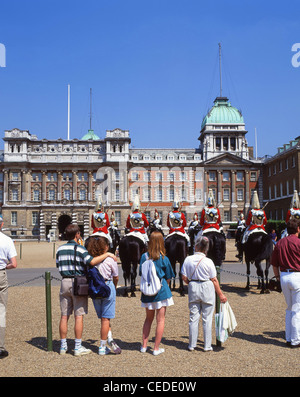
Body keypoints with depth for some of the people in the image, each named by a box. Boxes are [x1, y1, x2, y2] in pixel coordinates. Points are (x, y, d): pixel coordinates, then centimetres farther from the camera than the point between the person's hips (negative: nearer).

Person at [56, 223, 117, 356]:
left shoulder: (60, 249, 8)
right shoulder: (79, 249, -10)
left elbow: (58, 265, 16)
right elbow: (92, 261, -24)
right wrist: (107, 254, -14)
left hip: (65, 282, 5)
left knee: (64, 316, 11)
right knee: (79, 316, 2)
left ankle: (63, 346, 18)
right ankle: (78, 347, 6)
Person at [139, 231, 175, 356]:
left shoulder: (144, 257, -3)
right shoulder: (164, 259, -9)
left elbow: (141, 274, 8)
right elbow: (168, 278, 1)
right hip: (161, 291, -3)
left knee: (148, 318, 18)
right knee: (160, 319, 6)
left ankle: (144, 345, 21)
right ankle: (156, 348, 11)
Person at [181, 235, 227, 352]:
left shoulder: (188, 259, -4)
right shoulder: (208, 262, -11)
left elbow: (184, 277, -2)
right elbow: (214, 280, -7)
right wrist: (220, 294, 2)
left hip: (193, 288, 3)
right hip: (207, 289, -2)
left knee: (193, 317, 11)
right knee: (207, 318, 7)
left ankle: (192, 345, 17)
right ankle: (207, 346, 14)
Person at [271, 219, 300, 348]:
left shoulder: (279, 243, 7)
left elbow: (274, 264, 12)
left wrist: (278, 277, 21)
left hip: (283, 277, 6)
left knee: (289, 308, 18)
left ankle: (288, 338, 23)